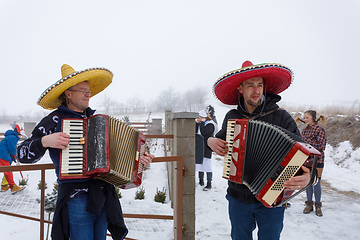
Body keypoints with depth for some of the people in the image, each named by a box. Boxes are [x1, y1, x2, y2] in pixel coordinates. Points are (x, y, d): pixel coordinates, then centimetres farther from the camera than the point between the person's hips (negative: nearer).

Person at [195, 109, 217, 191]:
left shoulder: (210, 125, -11)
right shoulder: (200, 124, 13)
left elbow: (203, 133, -24)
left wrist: (202, 122, -15)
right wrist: (196, 123, -1)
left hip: (206, 149, -8)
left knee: (207, 165, -6)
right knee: (199, 164, 14)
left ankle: (209, 184, 3)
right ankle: (201, 181, 28)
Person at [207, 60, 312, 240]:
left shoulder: (281, 117, -10)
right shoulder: (232, 117, 1)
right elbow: (222, 137, 20)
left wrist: (308, 176, -32)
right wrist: (211, 141, -3)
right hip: (238, 197, 3)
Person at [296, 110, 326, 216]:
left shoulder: (320, 129, -7)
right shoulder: (304, 130, 10)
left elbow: (320, 145, -16)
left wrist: (306, 140, -18)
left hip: (317, 160, -5)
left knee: (316, 183, -1)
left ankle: (318, 206, 15)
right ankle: (309, 204, 21)